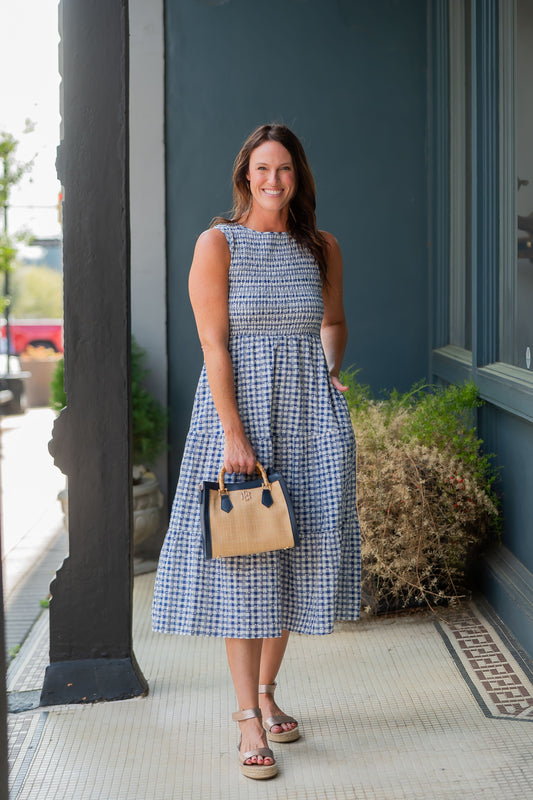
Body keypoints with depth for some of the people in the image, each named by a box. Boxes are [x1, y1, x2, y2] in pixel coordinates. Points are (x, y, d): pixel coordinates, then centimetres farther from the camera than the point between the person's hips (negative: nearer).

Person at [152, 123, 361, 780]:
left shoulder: (322, 247, 9)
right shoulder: (218, 244, -3)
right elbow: (214, 344, -9)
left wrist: (330, 369, 3)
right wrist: (235, 434, -15)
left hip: (309, 410, 4)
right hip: (239, 405, -4)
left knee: (297, 552, 6)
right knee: (242, 557, -4)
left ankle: (267, 690, 24)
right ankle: (249, 718, 2)